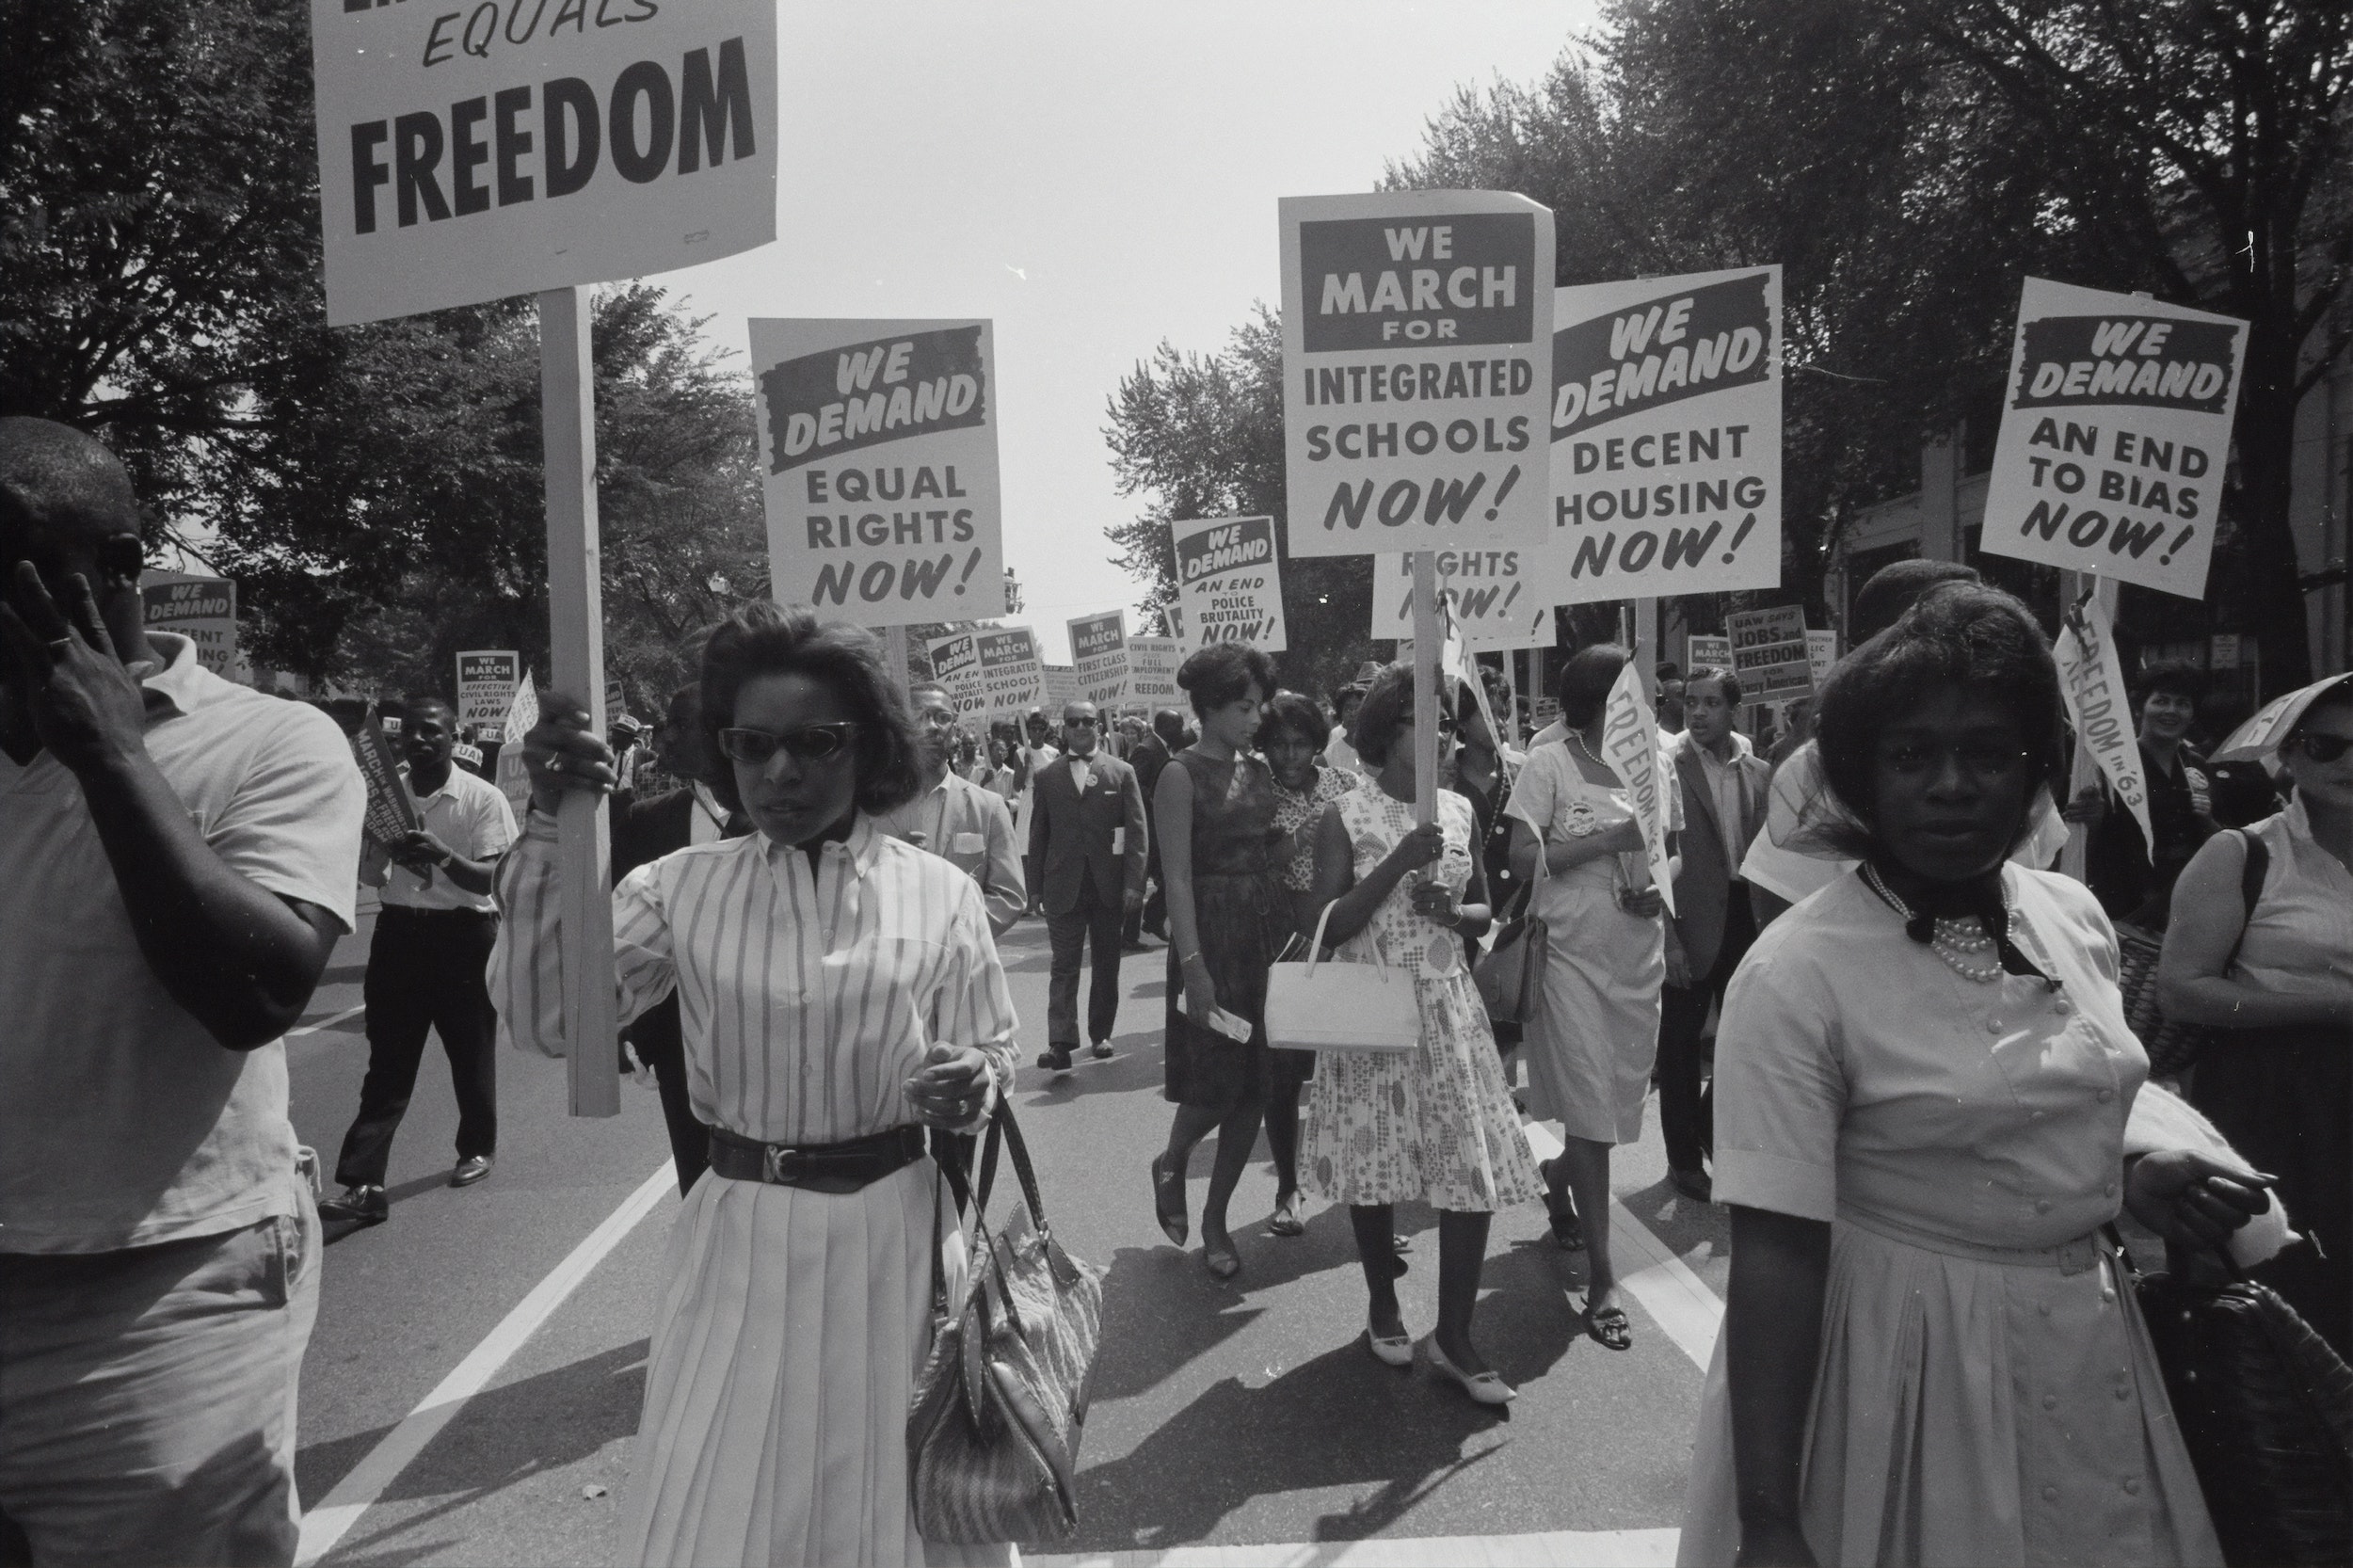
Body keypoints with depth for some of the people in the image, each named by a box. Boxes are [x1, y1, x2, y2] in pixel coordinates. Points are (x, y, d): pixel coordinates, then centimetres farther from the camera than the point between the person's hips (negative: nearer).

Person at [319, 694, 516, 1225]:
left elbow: (494, 879, -14)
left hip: (463, 935, -3)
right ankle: (363, 1185, -2)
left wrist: (442, 855, -31)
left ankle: (477, 1147, 33)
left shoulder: (482, 798, -8)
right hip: (399, 930, 3)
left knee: (471, 1051, 11)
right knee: (387, 1062, 0)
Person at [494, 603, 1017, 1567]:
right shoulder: (682, 887, -2)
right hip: (740, 1238, 1)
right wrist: (548, 827, -18)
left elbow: (993, 1056, 3)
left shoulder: (938, 893, -4)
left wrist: (974, 1084, -21)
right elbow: (545, 1019, -11)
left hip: (892, 1234, 0)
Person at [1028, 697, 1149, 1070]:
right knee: (1065, 965, -5)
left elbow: (1136, 832, -1)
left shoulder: (1122, 773, 3)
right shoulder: (1046, 778, 7)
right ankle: (1060, 1043, -9)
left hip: (1109, 886, 1)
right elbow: (1038, 835, 8)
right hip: (1063, 886, 0)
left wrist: (1134, 885, -9)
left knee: (1107, 963, 10)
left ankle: (1100, 1033, 22)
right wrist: (1036, 886, 2)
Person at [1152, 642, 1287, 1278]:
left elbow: (1272, 859, 12)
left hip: (1268, 932, 6)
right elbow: (1178, 876, -13)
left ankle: (1215, 1220, 20)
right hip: (1213, 933, -6)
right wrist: (1193, 965, -18)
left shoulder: (1259, 771, 11)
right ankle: (1171, 1163, 29)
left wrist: (1295, 935, 3)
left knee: (1254, 1085, 7)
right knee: (1217, 1081, -3)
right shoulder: (1182, 774, -8)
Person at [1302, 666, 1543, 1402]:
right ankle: (1383, 1307, 32)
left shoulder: (1459, 810, 5)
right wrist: (1398, 864, -21)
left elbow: (1484, 910, 14)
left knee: (1475, 1169, -2)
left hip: (1448, 1008, 3)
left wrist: (1454, 911, -9)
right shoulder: (1345, 815, -7)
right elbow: (1325, 926, -12)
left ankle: (1453, 1336, 12)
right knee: (1376, 1162, 8)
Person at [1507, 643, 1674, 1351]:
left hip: (1639, 956, 5)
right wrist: (1608, 838, -19)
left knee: (1618, 1102, 15)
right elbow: (1522, 857, -13)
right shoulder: (1550, 763, -7)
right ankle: (1601, 1279, 5)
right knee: (1591, 1112, -3)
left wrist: (1662, 888, -5)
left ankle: (1558, 1182, 46)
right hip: (1573, 955, -5)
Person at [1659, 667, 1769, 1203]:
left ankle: (1710, 1127, 36)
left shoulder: (1758, 772, 7)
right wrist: (1668, 939, -15)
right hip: (1692, 922, -5)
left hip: (1744, 916, 5)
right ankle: (1683, 1156, 21)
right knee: (1680, 1042, 6)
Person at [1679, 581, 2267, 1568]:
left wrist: (2135, 1183, -3)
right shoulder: (1795, 975, -22)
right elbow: (1775, 1254, -23)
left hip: (2088, 1347, 6)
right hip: (1909, 1360, -6)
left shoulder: (2075, 916, -1)